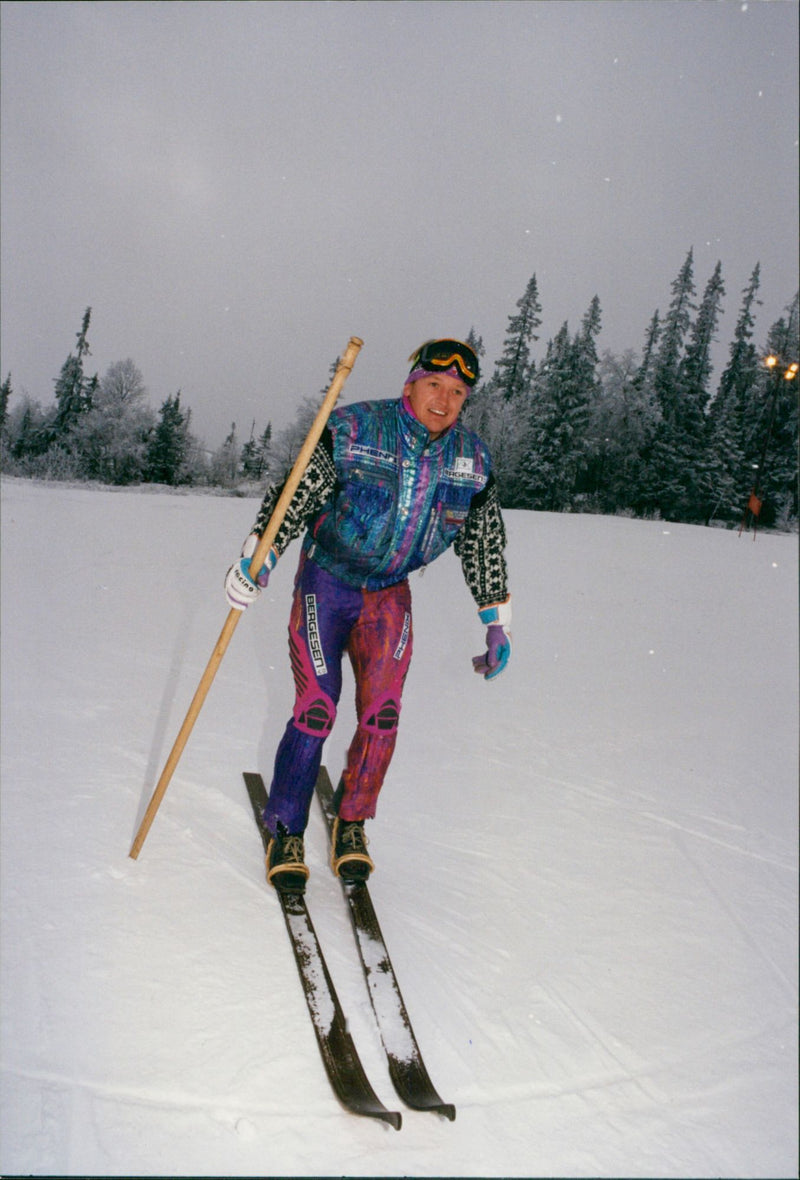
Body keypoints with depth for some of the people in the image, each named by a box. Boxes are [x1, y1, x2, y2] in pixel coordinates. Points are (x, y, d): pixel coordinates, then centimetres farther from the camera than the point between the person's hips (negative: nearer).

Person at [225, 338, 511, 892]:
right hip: (326, 582, -3)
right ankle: (286, 832, 8)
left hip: (390, 596, 3)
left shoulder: (472, 459, -3)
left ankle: (352, 823, 17)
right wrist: (256, 558, -22)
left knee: (382, 714, -6)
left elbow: (485, 543, 7)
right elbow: (293, 496, -13)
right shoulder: (353, 431, -15)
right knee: (316, 710, -10)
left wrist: (498, 621, 8)